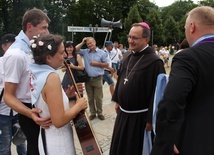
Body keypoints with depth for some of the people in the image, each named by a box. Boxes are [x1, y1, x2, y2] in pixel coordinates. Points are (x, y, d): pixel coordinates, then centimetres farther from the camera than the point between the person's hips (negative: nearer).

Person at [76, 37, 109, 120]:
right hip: (88, 79, 3)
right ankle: (92, 113, 25)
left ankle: (99, 113, 20)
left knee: (98, 98, 4)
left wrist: (97, 63, -11)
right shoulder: (85, 52, 6)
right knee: (90, 98, 12)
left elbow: (106, 65, -1)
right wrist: (82, 43, 0)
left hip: (98, 79, -3)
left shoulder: (102, 53, -1)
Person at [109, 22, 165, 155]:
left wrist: (150, 119, -18)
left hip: (140, 116, -7)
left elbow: (157, 92, -21)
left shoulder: (154, 61, -21)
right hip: (123, 112, 7)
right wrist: (117, 100, 16)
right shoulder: (128, 57, 4)